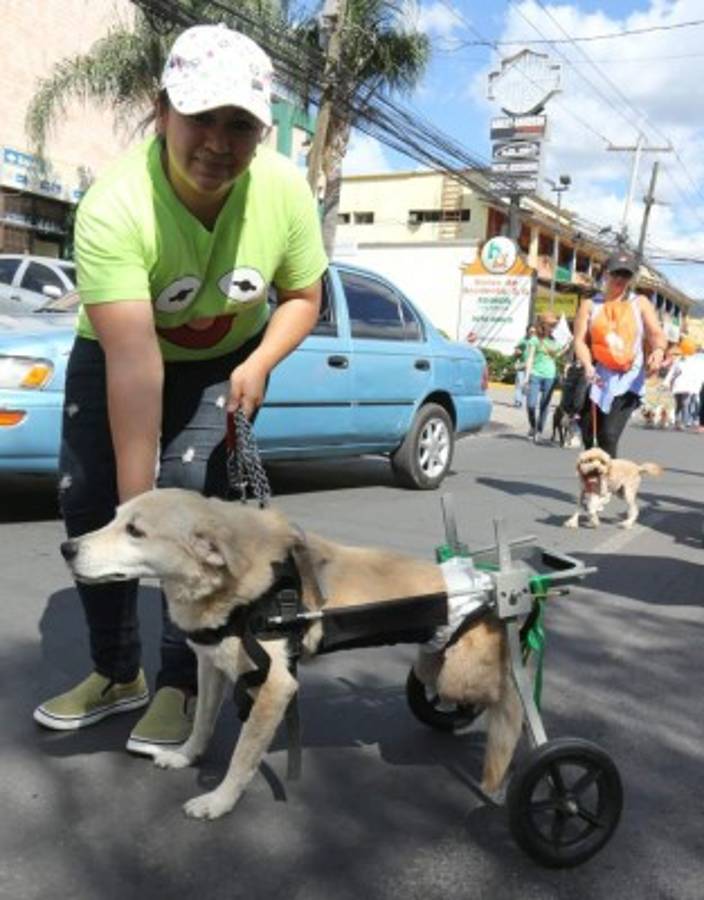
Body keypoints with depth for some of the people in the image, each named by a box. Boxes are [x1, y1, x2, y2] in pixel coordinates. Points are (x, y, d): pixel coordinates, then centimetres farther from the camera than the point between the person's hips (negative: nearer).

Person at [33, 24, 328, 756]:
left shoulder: (285, 190, -25)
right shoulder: (113, 206, -35)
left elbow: (302, 296, -7)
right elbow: (132, 363, -40)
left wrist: (259, 365, -26)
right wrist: (134, 503, -40)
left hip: (226, 361, 1)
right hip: (114, 350, 0)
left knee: (190, 502, -16)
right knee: (89, 505, -3)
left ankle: (179, 683, 1)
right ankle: (117, 673, 17)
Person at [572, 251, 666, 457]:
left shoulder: (640, 303, 11)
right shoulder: (590, 304, 10)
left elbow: (656, 334, 2)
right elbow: (580, 340, 0)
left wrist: (658, 350, -23)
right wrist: (587, 366, -19)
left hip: (627, 380, -2)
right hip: (597, 377, 2)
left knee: (608, 436, -16)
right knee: (588, 436, 6)